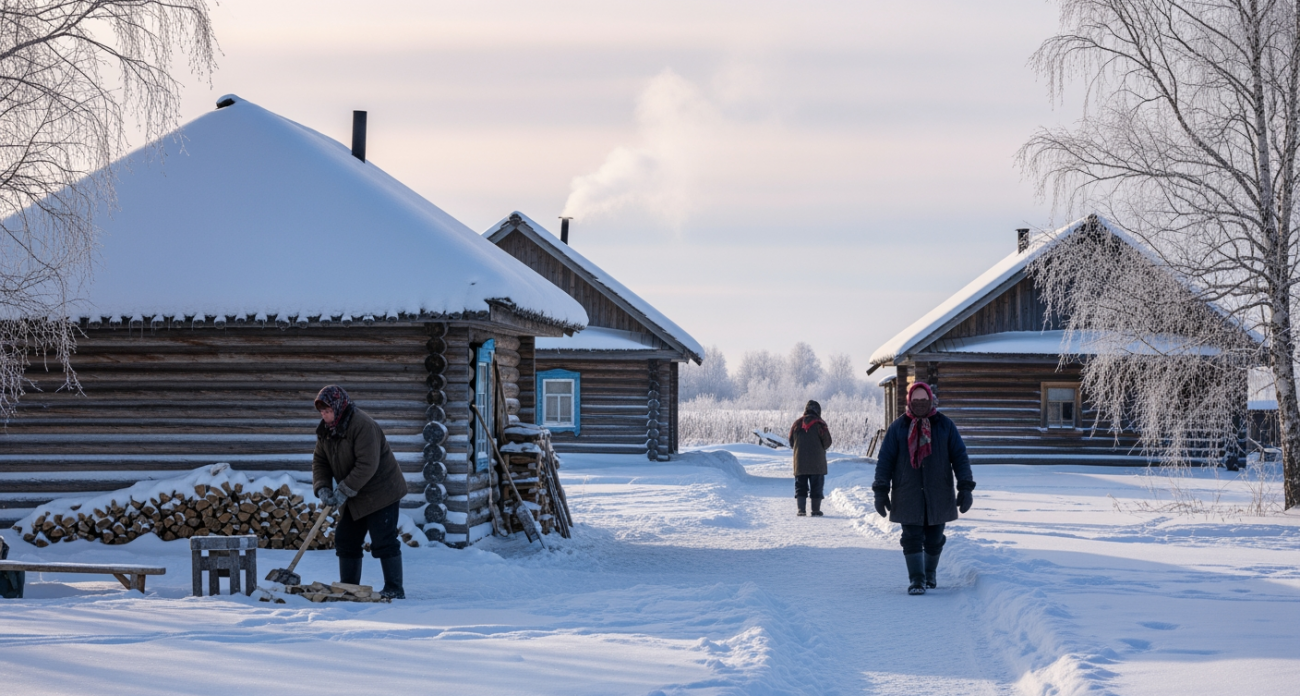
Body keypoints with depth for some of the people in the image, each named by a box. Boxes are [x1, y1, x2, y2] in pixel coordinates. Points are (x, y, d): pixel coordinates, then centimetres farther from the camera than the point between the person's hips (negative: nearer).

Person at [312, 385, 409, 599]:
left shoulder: (362, 425, -24)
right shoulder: (326, 429, 4)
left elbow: (367, 465, -29)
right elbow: (320, 461, 9)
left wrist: (344, 491, -27)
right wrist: (322, 487, -9)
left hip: (380, 492, -9)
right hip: (354, 496, 9)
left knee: (383, 542, -10)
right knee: (345, 541, 10)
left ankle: (394, 589, -4)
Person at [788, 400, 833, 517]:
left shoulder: (797, 424, 5)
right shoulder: (819, 424, -7)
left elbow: (791, 443, 11)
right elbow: (827, 442, -6)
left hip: (800, 463, 3)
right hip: (817, 463, -3)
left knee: (800, 486, 8)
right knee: (816, 487, 4)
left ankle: (801, 509, 0)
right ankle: (816, 510, 3)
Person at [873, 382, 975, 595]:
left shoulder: (945, 426, 4)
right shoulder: (898, 428, 2)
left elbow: (960, 457, 5)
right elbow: (885, 460, 4)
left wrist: (965, 487, -2)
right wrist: (881, 491, -2)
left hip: (938, 495, 1)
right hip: (908, 495, -1)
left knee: (934, 538, 9)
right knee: (912, 538, -8)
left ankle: (930, 573, 31)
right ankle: (916, 579, -4)